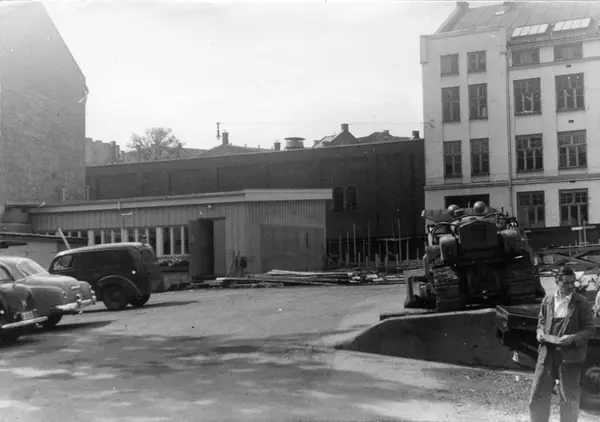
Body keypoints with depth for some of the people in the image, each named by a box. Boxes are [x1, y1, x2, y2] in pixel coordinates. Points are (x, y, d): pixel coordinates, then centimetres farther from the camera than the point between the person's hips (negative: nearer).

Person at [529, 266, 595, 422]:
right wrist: (540, 333, -2)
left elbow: (590, 330, -5)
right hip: (547, 353, 4)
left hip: (570, 356, -3)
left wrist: (573, 338, -20)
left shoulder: (582, 303, -6)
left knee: (569, 399, 7)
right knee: (538, 393, 8)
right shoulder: (548, 300, 6)